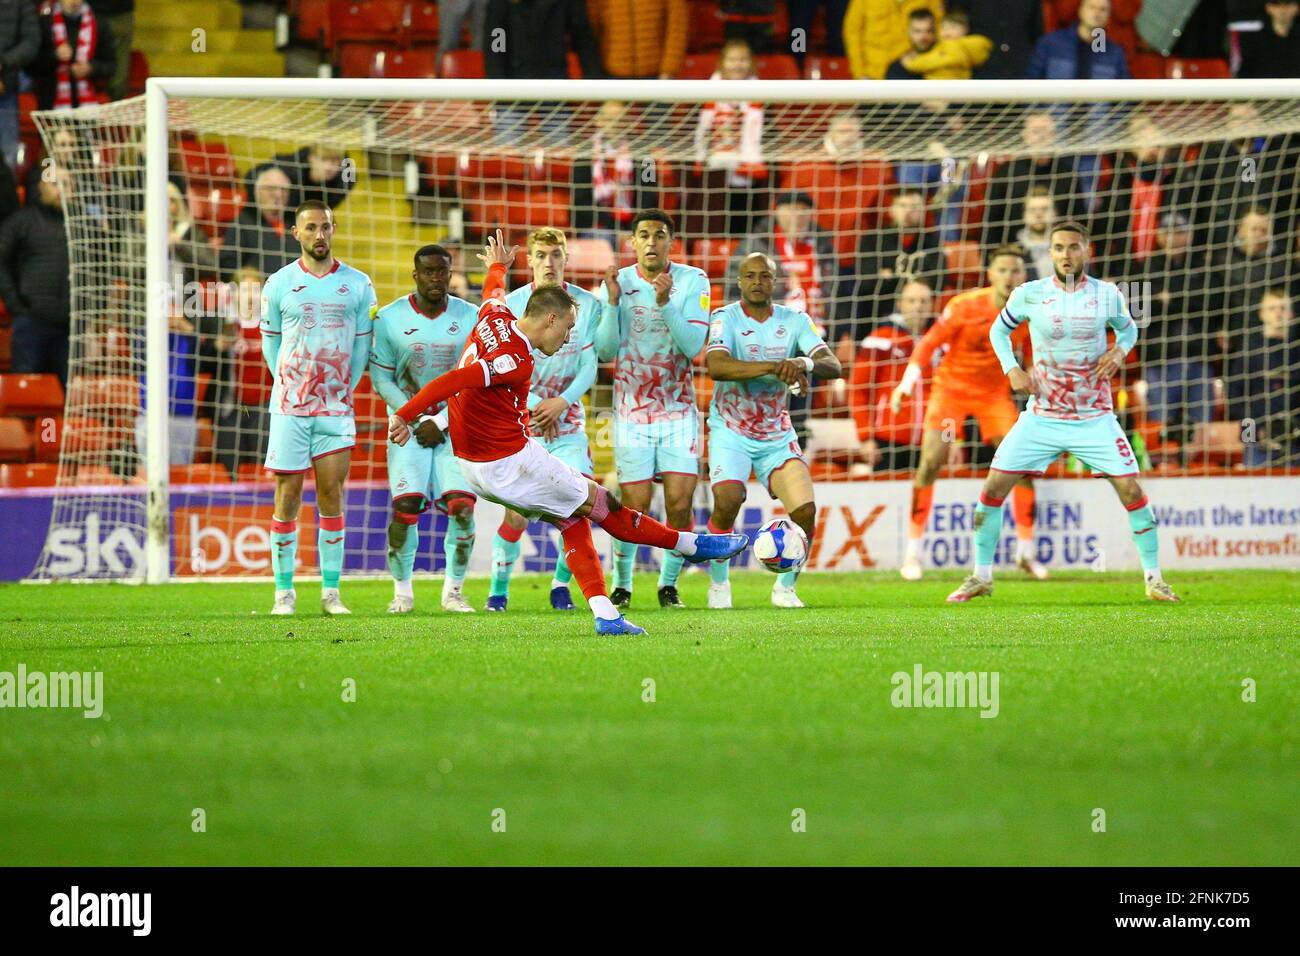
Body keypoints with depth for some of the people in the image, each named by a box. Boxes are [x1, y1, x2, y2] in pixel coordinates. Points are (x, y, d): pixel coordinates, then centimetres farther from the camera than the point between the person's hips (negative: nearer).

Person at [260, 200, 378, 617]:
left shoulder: (358, 285, 5)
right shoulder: (279, 284, 3)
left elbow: (363, 345, 10)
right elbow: (270, 343, 10)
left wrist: (345, 390, 6)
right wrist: (291, 389, 6)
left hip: (336, 409, 1)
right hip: (289, 408, -1)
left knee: (332, 497, 0)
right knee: (287, 496, -2)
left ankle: (331, 592, 5)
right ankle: (284, 592, 2)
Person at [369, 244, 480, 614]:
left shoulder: (471, 319, 0)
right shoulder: (390, 319, -2)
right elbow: (381, 378, 1)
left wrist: (441, 423, -9)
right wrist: (415, 421, -9)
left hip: (456, 427, 1)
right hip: (408, 427, -1)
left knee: (462, 507, -13)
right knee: (405, 508, -13)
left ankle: (453, 590, 2)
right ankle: (402, 591, 2)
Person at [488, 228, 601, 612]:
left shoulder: (587, 304, 1)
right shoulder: (511, 305, -4)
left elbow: (589, 366, -1)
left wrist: (563, 401, -15)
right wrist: (533, 405, -18)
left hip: (568, 422, 2)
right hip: (520, 422, -2)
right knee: (517, 512, -9)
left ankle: (561, 584, 8)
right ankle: (498, 588, 7)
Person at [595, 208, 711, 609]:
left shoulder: (693, 282, -3)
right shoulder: (617, 282, -1)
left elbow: (693, 346, -12)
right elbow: (605, 351, -7)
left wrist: (665, 304, -24)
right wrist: (613, 303, -20)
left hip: (678, 409, 0)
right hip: (632, 410, 0)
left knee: (680, 502, -9)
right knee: (635, 506, -6)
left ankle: (669, 584, 8)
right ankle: (621, 584, 13)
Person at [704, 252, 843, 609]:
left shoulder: (795, 321, 0)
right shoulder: (725, 318, -10)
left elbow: (833, 365, -12)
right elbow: (716, 366, -29)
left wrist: (805, 363, -36)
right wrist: (775, 367, -39)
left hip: (777, 435, 3)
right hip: (731, 432, -3)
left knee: (805, 511, -12)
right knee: (727, 502, -25)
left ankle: (785, 587, 12)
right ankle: (718, 584, -1)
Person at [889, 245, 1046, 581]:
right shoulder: (965, 306, -19)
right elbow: (930, 343, -12)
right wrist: (908, 381, -19)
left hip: (995, 392, 3)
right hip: (951, 386, -3)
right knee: (931, 463, -14)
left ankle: (1026, 552, 5)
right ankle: (913, 551, -3)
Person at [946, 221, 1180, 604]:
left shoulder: (1107, 295, -4)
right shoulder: (1028, 295, -5)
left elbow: (1128, 327, 15)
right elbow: (999, 329, 12)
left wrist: (1120, 350, -7)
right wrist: (1012, 369, -4)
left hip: (1095, 418, 0)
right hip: (1042, 416, 0)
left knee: (1131, 490, -9)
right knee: (993, 487, -5)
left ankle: (1153, 579, 5)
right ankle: (981, 576, 10)